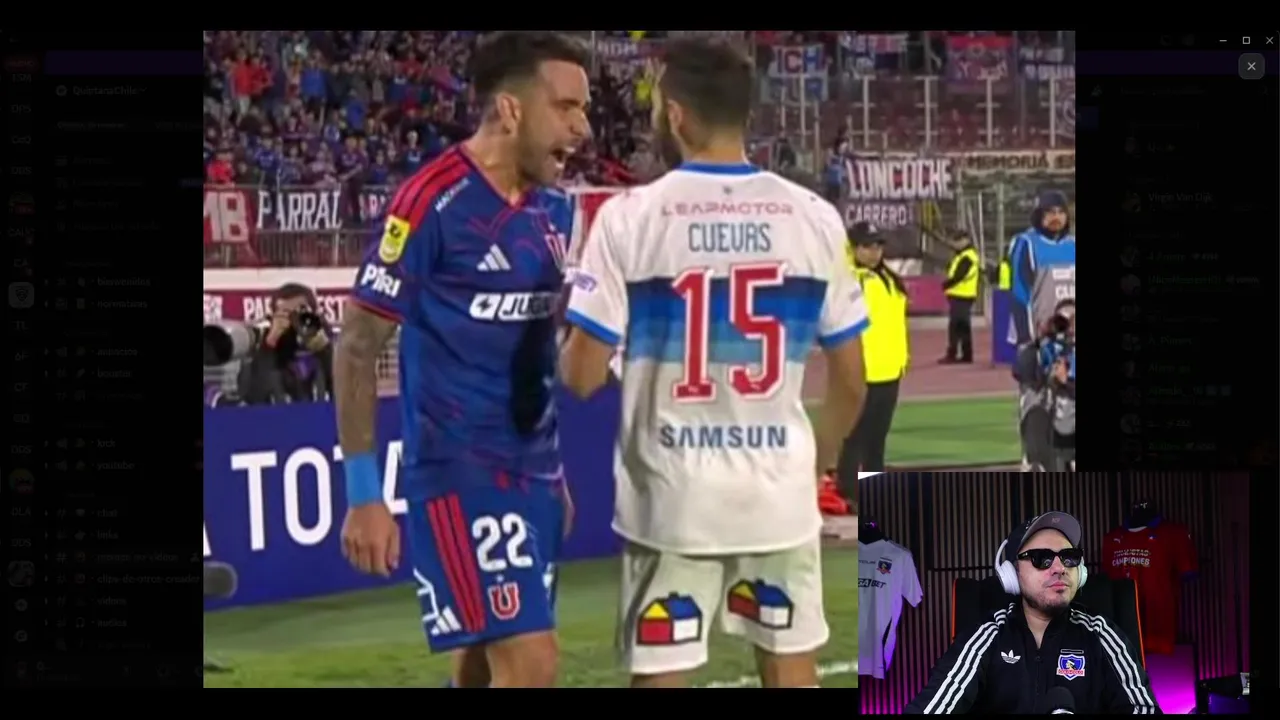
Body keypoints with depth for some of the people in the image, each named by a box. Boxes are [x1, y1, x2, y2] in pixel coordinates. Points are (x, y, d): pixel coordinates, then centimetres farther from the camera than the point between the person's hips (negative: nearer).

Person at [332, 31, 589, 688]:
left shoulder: (553, 209, 8)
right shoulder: (433, 200, -14)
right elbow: (357, 346, -11)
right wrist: (363, 493, -13)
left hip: (533, 473, 7)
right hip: (459, 473, -7)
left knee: (485, 667, 13)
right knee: (529, 664, -14)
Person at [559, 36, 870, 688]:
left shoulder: (630, 216, -9)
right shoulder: (814, 217, 0)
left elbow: (582, 376, -8)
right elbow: (851, 384, 5)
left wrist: (564, 349, 15)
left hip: (672, 494, -2)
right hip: (779, 489, 3)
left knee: (661, 676, 6)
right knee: (791, 669, 14)